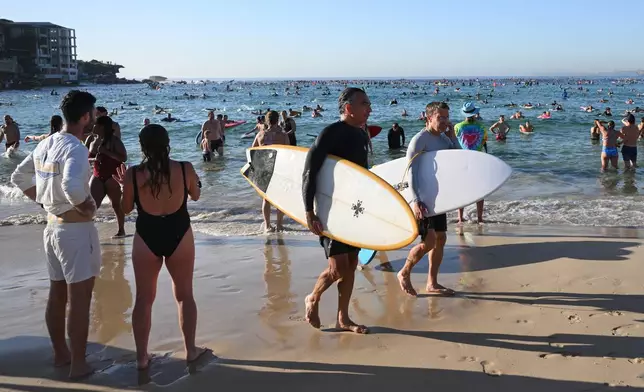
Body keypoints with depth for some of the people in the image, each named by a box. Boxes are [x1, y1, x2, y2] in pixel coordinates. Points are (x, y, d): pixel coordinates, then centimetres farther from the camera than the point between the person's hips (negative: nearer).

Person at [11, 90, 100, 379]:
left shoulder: (45, 144, 6)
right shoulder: (75, 148, -20)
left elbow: (18, 177, 16)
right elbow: (72, 187, -37)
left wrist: (44, 200, 13)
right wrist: (87, 207, -19)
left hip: (52, 226, 9)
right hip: (76, 230, -9)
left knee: (57, 295, 18)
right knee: (79, 300, 1)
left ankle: (60, 354, 32)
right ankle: (78, 365, 10)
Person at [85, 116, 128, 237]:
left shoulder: (114, 140, -11)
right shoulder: (90, 139, 3)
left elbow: (124, 157, -18)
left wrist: (105, 151, -24)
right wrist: (94, 159, -14)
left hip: (113, 176, -4)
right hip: (97, 176, 4)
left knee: (116, 204, 5)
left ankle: (121, 230, 18)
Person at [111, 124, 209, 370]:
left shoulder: (133, 174, -11)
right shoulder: (185, 169, -11)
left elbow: (126, 208, 2)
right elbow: (196, 195, 8)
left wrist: (124, 185, 19)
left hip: (147, 239, 0)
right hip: (179, 236, 0)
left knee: (143, 299, 12)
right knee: (184, 295, 16)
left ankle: (142, 357, 19)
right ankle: (190, 350, 25)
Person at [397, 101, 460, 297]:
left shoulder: (443, 138, 9)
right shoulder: (420, 139, -15)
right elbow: (411, 171, -22)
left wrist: (452, 136, -3)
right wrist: (416, 200, -31)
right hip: (422, 197, -8)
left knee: (440, 238, 9)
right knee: (428, 241, -11)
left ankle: (432, 283, 20)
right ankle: (404, 273, 12)